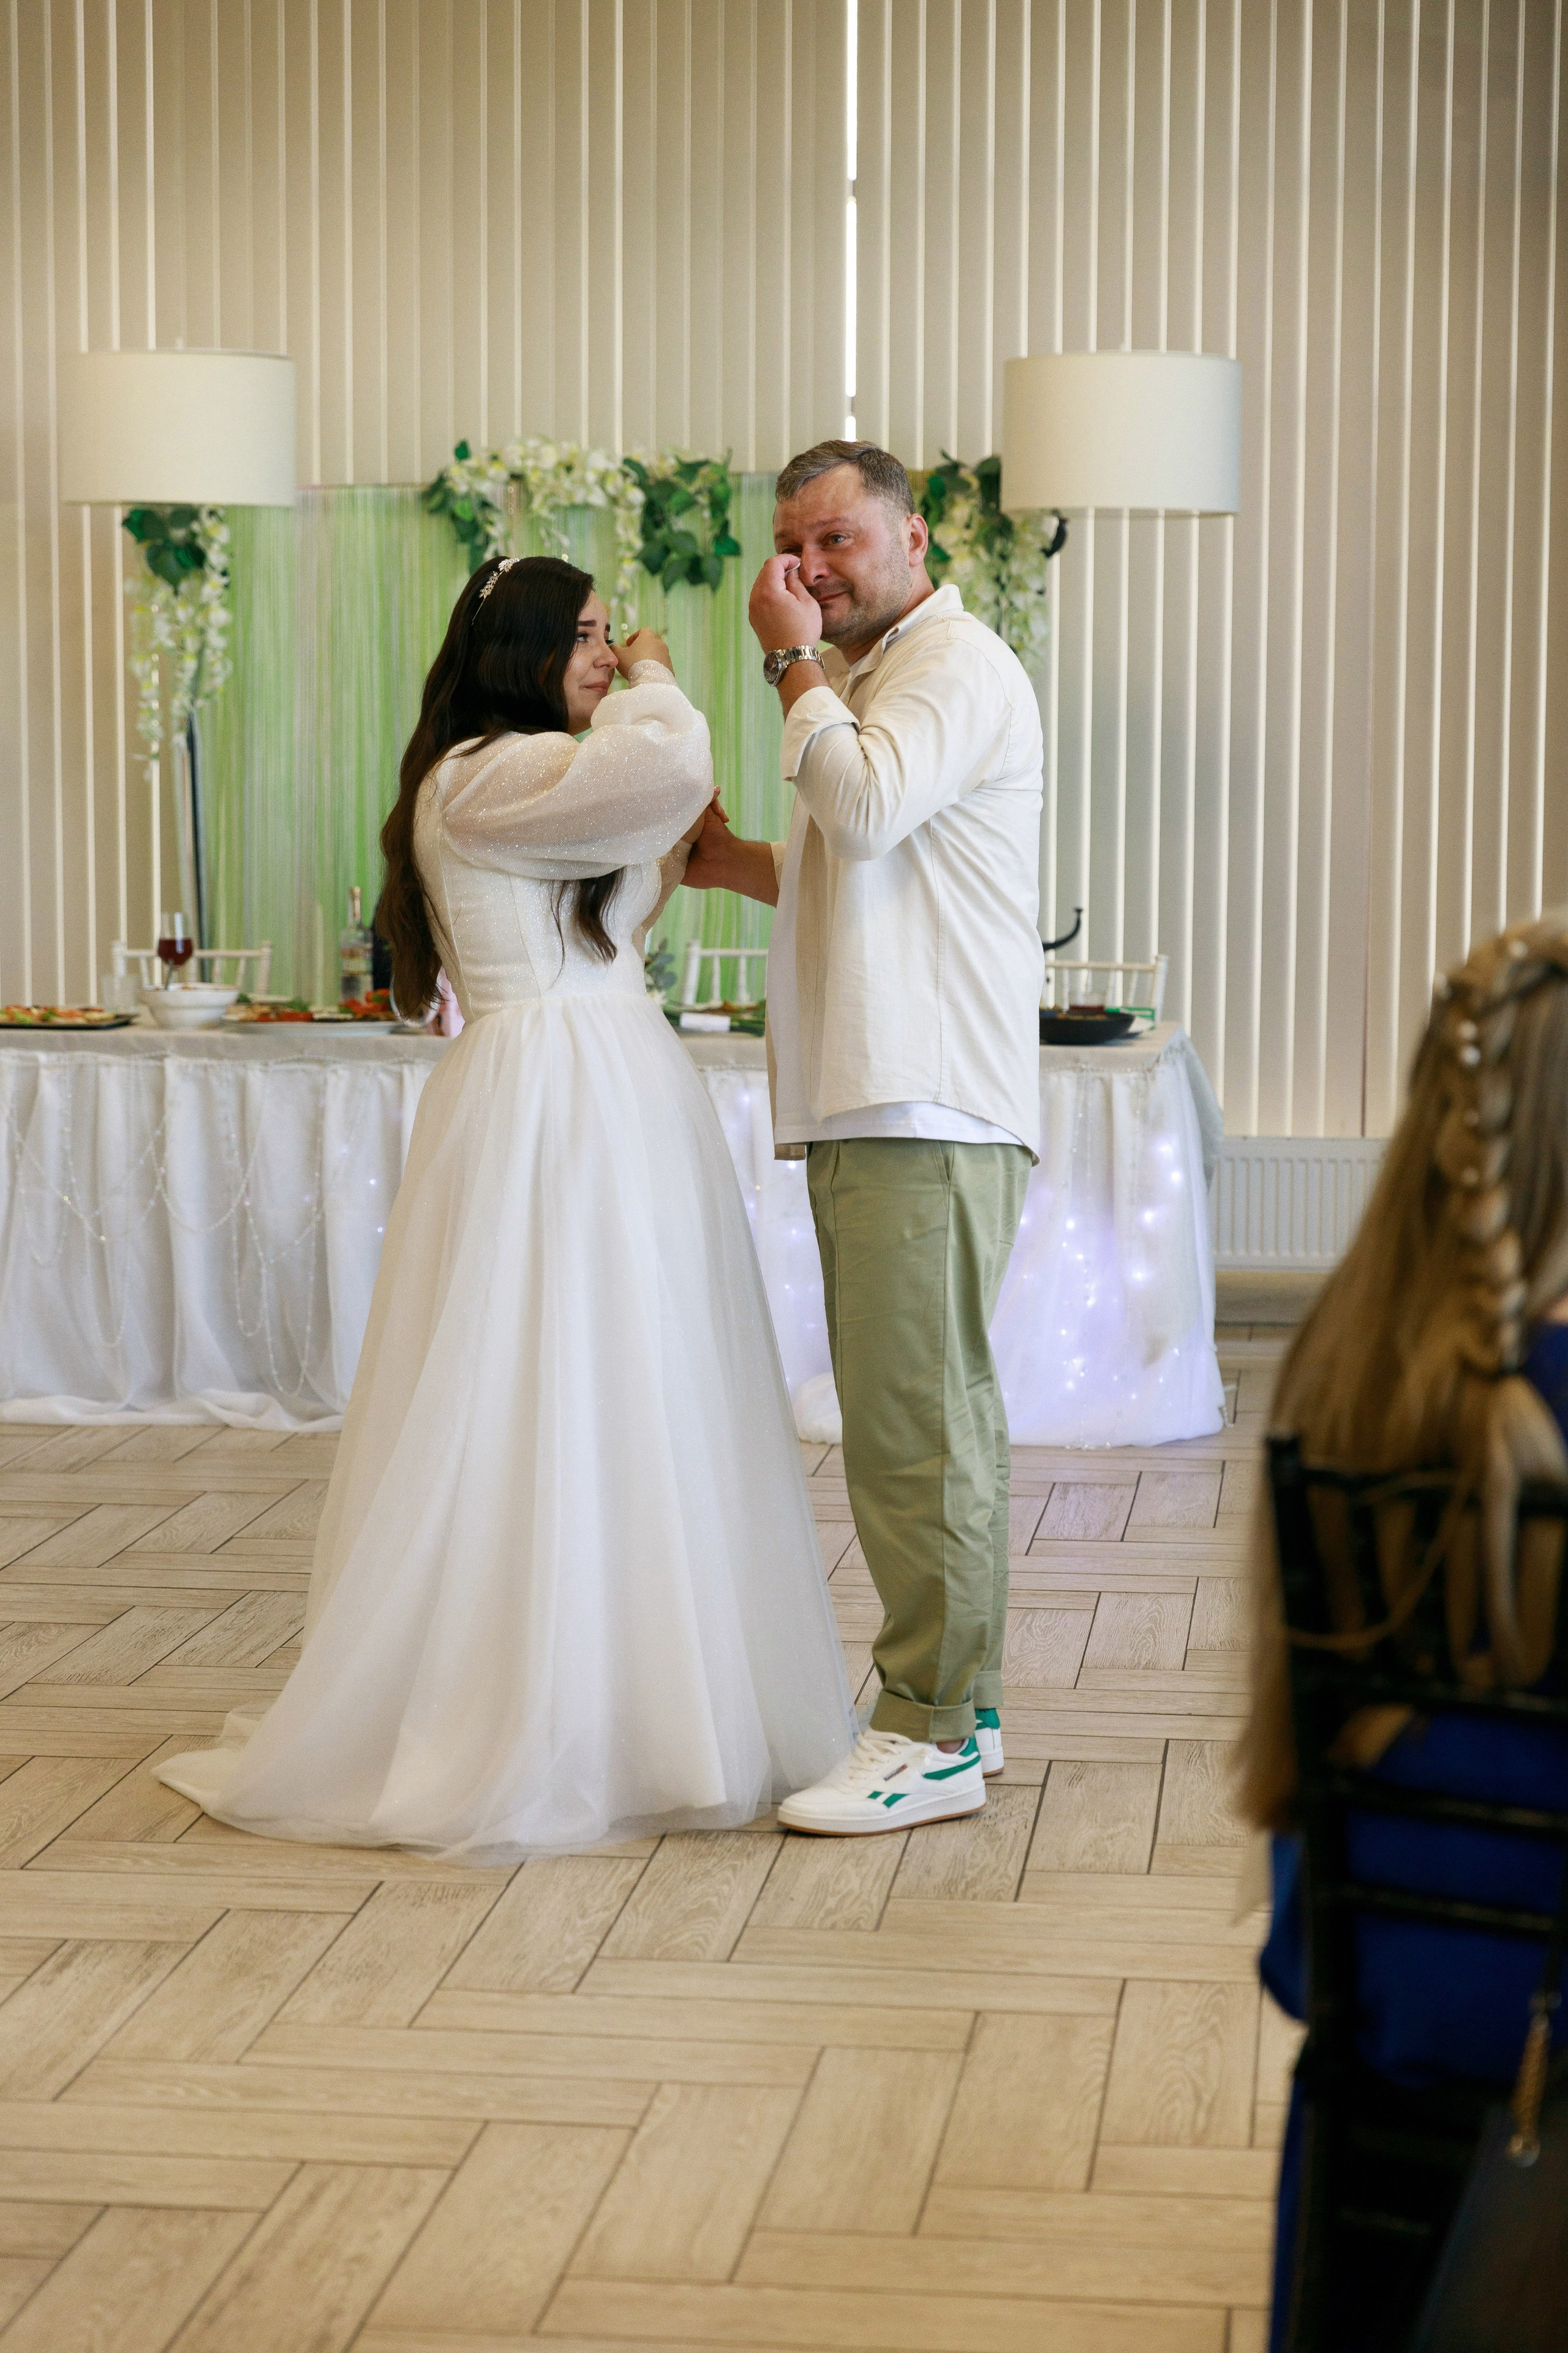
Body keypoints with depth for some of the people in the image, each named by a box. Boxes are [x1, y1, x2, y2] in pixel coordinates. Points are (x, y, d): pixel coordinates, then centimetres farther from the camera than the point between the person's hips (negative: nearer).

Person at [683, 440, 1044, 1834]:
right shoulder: (873, 674, 25)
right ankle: (959, 1710, 18)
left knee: (914, 1426, -10)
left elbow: (865, 807, -23)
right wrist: (741, 866, 16)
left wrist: (793, 660, -10)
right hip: (875, 1106, 10)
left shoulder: (956, 666, -6)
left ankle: (932, 1739, -6)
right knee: (938, 1419, 12)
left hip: (927, 1112, -10)